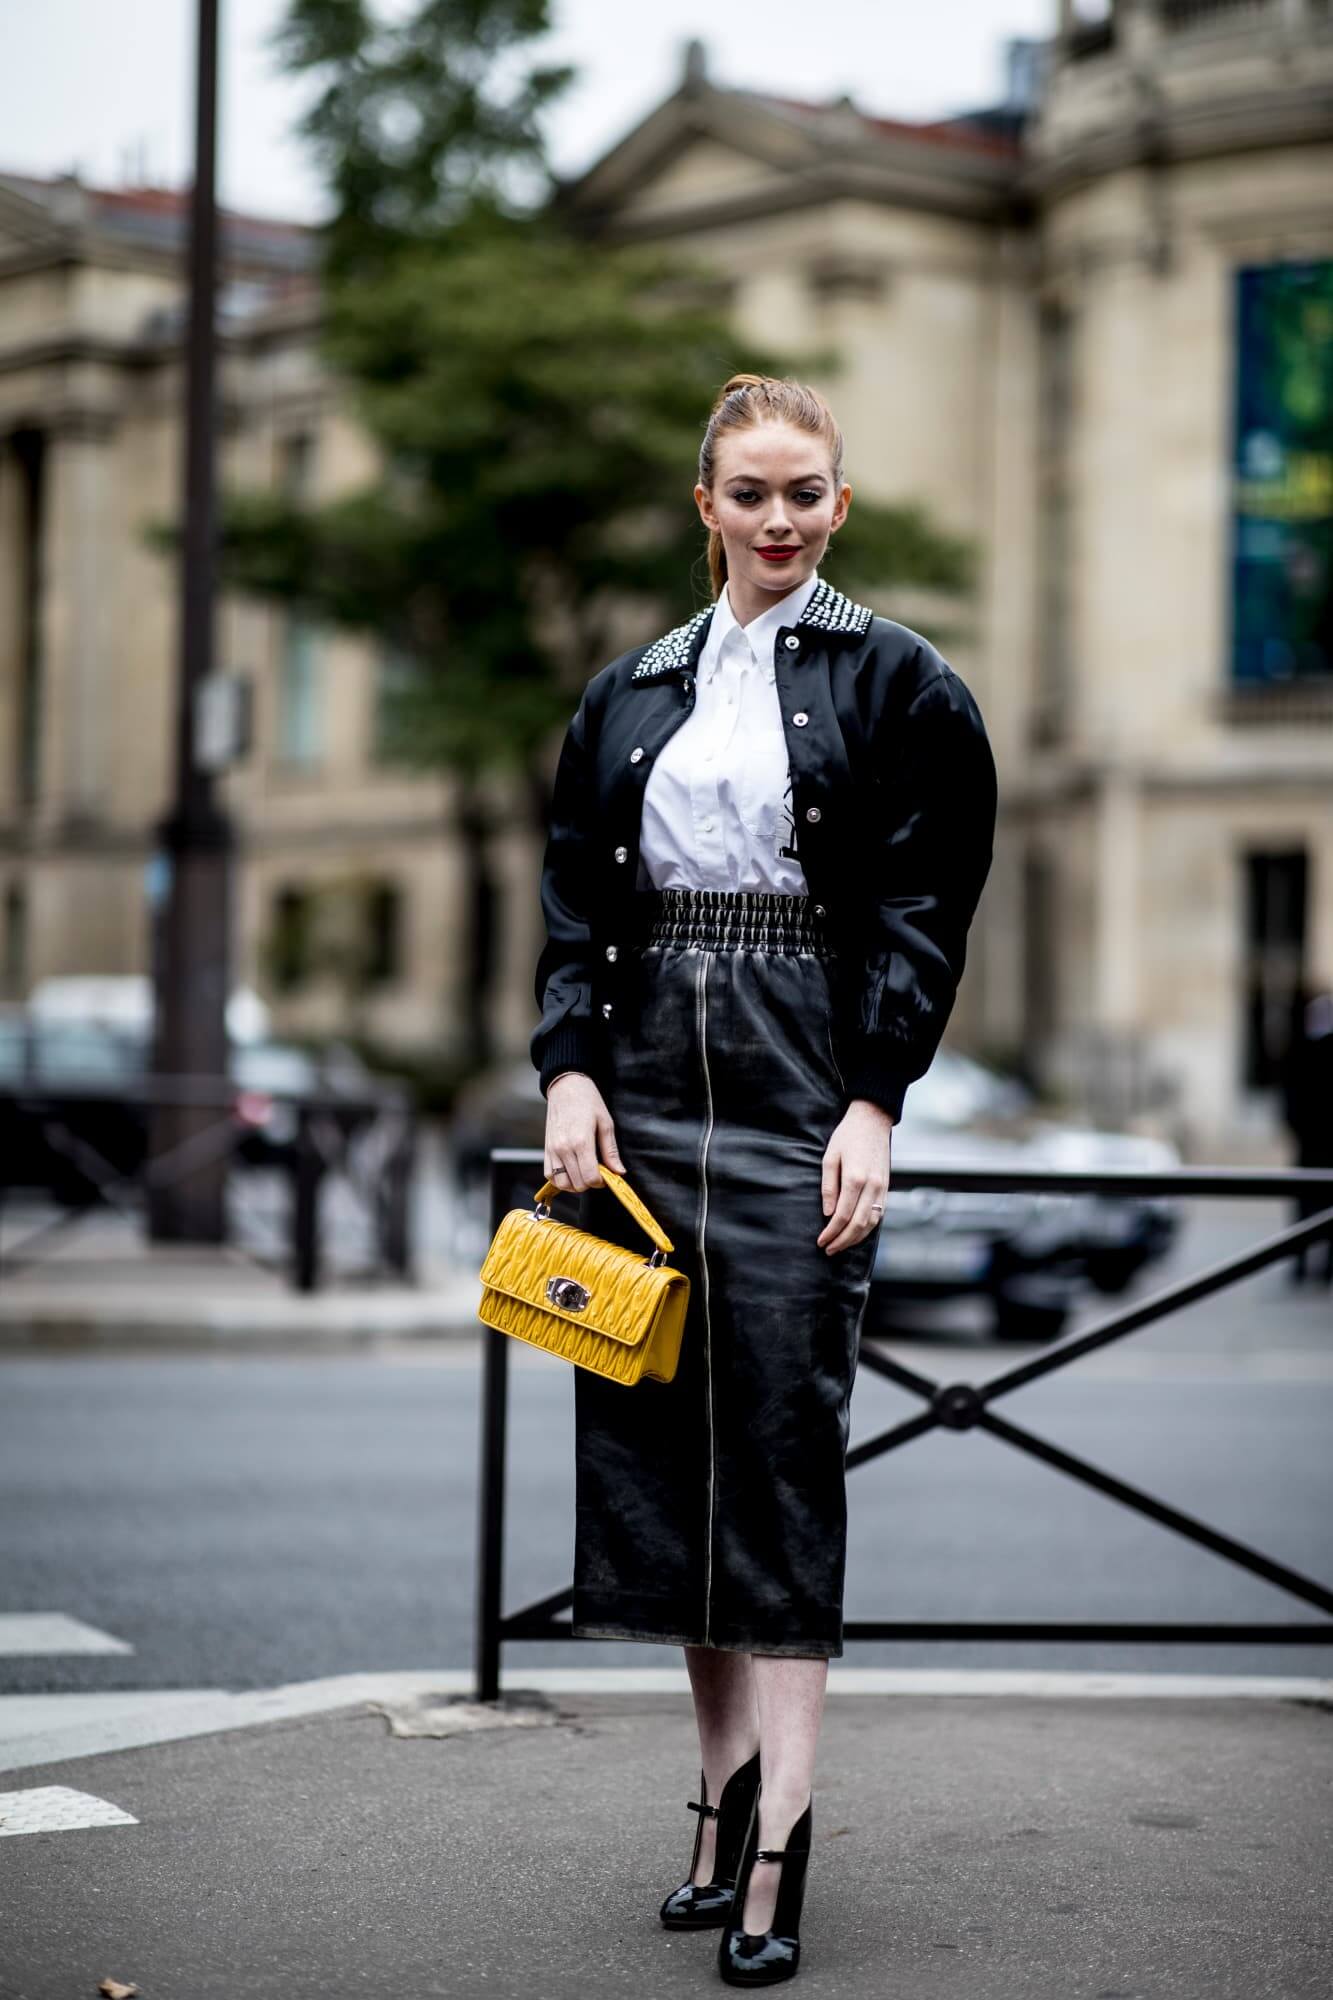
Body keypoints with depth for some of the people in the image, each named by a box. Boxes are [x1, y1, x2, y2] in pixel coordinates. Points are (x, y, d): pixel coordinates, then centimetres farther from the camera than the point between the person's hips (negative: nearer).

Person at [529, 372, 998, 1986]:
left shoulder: (897, 685, 3)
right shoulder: (629, 695, 14)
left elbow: (923, 916, -3)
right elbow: (574, 902, 12)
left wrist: (872, 1108, -12)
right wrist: (569, 1072, -3)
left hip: (804, 1095, -4)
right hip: (643, 1093, 5)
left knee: (783, 1446, -7)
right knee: (653, 1442, 5)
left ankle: (775, 1851, -6)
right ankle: (725, 1791, 16)